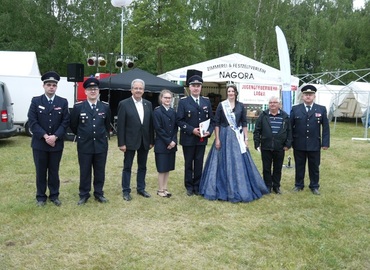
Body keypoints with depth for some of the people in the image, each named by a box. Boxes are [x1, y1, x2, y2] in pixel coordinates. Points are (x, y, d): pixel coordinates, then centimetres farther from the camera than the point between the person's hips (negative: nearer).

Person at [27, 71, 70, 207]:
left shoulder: (63, 102, 4)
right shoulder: (36, 101, 1)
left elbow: (65, 122, -2)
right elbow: (32, 122, -6)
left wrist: (55, 136, -15)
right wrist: (45, 136, -17)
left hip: (57, 143, 1)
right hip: (39, 143, 0)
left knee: (54, 171, 9)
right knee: (41, 172, 7)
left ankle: (54, 195, 21)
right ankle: (41, 197, 18)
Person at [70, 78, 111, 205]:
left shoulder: (105, 107, 1)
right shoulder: (78, 107, -5)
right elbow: (73, 126, 7)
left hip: (101, 145, 2)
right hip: (84, 145, -2)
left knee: (100, 171, 10)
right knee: (84, 171, 7)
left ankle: (99, 193, 23)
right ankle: (84, 195, 19)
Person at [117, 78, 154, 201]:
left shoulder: (148, 104, 6)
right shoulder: (124, 104, -7)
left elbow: (151, 124, 7)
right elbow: (120, 125, -9)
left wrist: (152, 141, 4)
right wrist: (121, 143, -12)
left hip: (144, 141, 4)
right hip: (130, 141, -4)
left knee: (142, 167, 14)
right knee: (127, 167, 7)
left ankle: (141, 188, 27)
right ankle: (126, 191, 17)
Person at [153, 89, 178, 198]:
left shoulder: (173, 112, 9)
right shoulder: (157, 111, -7)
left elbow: (176, 128, 7)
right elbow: (158, 128, -12)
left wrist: (173, 141, -7)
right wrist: (168, 141, -13)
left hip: (172, 144, 5)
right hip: (161, 144, -5)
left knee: (168, 168, 10)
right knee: (162, 168, 1)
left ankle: (165, 188, 20)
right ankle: (160, 190, 11)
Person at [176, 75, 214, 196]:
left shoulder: (206, 101, 9)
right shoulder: (183, 101, -3)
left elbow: (211, 119, 9)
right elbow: (179, 120, -9)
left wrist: (209, 131, -8)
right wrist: (192, 130, -18)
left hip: (202, 139, 3)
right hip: (188, 138, -3)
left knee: (199, 163, 8)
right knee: (188, 163, 8)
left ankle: (197, 186, 20)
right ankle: (189, 186, 20)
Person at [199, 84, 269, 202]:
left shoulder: (240, 106, 5)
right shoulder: (221, 105, -1)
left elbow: (244, 123, 6)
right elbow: (216, 123, -2)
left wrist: (246, 138, -1)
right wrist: (217, 139, -8)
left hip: (237, 137, 2)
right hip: (224, 136, -2)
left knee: (239, 163, 3)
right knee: (224, 163, 2)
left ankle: (240, 189, 16)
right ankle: (224, 190, 14)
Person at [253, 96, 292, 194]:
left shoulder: (285, 116, 3)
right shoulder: (263, 115, 0)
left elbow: (289, 131, 6)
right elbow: (257, 130, 2)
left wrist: (288, 144, 0)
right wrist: (257, 143, -4)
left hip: (280, 148, 1)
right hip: (266, 147, 0)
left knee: (278, 168, 10)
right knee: (266, 168, 7)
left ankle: (276, 186, 24)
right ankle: (268, 186, 20)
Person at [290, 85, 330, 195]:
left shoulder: (321, 109, 3)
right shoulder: (295, 109, 1)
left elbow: (325, 127, 1)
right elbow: (290, 126, 1)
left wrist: (325, 143, -5)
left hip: (314, 145, 0)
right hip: (299, 144, 0)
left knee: (314, 167, 10)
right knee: (299, 166, 11)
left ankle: (314, 186, 24)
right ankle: (299, 185, 25)